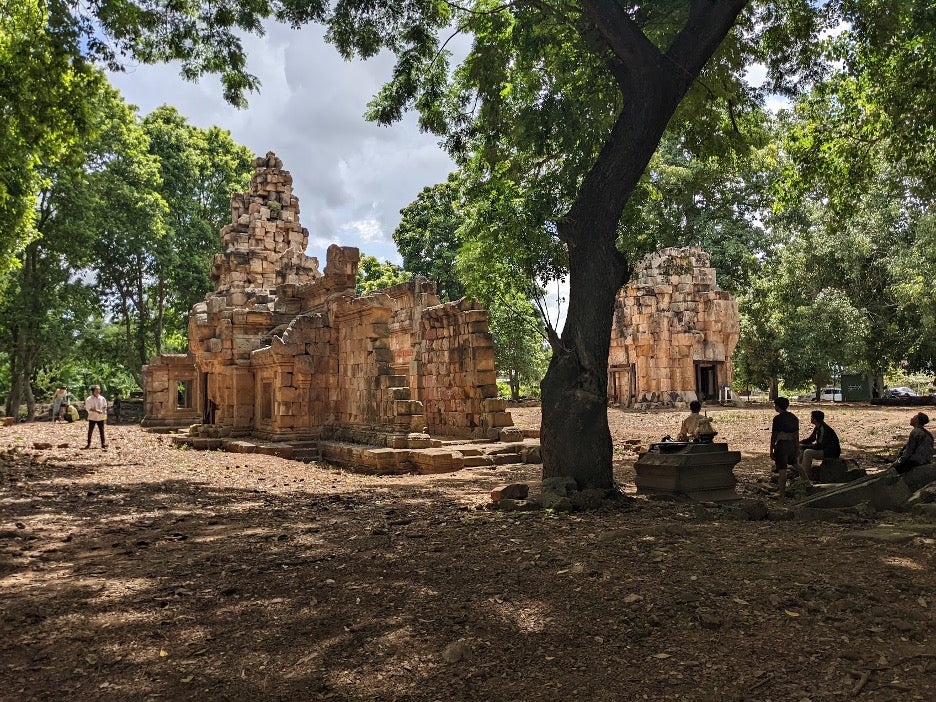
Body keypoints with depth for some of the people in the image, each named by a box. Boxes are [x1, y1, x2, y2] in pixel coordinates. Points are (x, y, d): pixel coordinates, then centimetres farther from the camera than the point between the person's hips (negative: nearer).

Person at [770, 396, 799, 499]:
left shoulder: (777, 418, -11)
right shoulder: (794, 417, 8)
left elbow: (774, 435, -10)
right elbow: (797, 435, 11)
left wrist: (771, 450, -4)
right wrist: (797, 448, 20)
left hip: (781, 444, -6)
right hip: (792, 444, 6)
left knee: (782, 469, -2)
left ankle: (782, 495, 1)